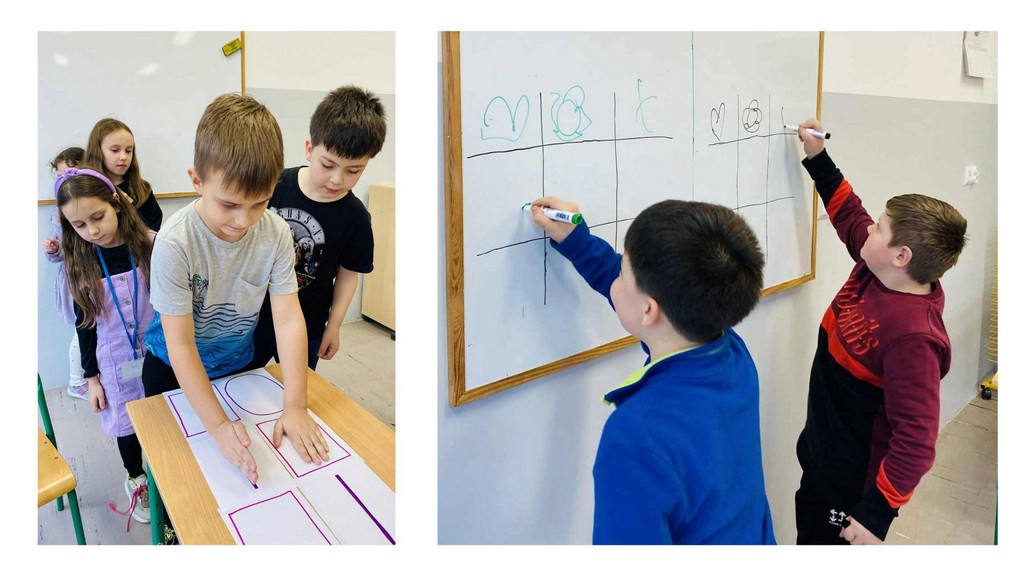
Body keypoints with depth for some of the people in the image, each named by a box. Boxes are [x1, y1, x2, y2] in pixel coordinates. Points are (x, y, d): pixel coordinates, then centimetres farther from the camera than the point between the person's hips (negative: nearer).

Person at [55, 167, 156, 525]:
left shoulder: (151, 246, -14)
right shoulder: (79, 263, -7)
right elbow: (85, 324, 1)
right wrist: (91, 377, 3)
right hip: (116, 364, 2)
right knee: (127, 426, 17)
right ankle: (136, 481, 43)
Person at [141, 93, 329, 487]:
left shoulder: (275, 233, -22)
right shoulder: (175, 243, -30)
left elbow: (288, 319, -22)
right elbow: (180, 345, -28)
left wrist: (295, 406, -27)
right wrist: (218, 425, -35)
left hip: (238, 363, 2)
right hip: (175, 371, -2)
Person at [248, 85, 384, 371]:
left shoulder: (355, 217, -15)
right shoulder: (273, 186, -15)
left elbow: (348, 273, -3)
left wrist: (334, 325, -2)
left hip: (306, 329, -1)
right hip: (252, 315, 2)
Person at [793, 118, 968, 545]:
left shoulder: (912, 334, -33)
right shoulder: (873, 271, -8)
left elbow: (916, 442, -30)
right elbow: (849, 214, 11)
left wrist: (874, 515, -25)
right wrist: (817, 157, 10)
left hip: (858, 486, -8)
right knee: (810, 539, 28)